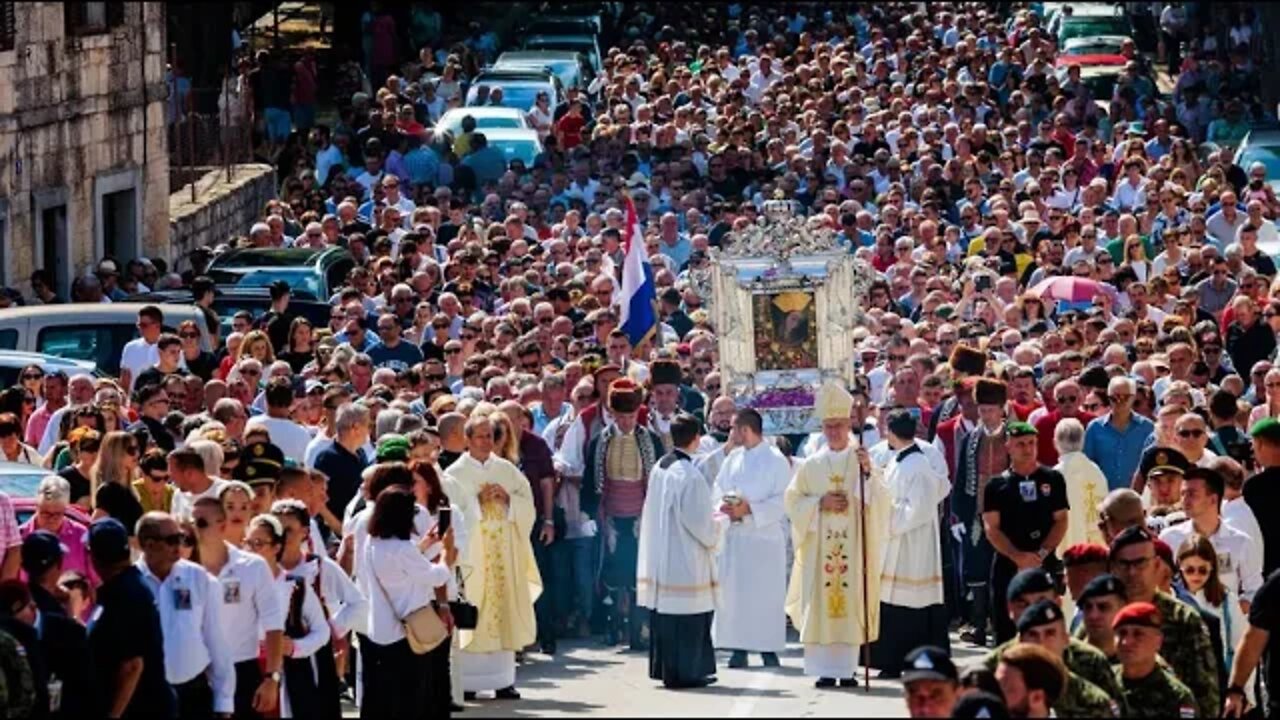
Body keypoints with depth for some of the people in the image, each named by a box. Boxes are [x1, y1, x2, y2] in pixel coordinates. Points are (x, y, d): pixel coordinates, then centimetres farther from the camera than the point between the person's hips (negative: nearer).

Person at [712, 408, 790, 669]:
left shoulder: (776, 461, -5)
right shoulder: (733, 459, 13)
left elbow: (783, 500, -9)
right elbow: (718, 490, 14)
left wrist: (750, 510, -17)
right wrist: (723, 506, -7)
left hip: (764, 534, -5)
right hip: (734, 536, 5)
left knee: (766, 593, -4)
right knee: (734, 591, 2)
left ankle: (769, 648, 1)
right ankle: (738, 648, 6)